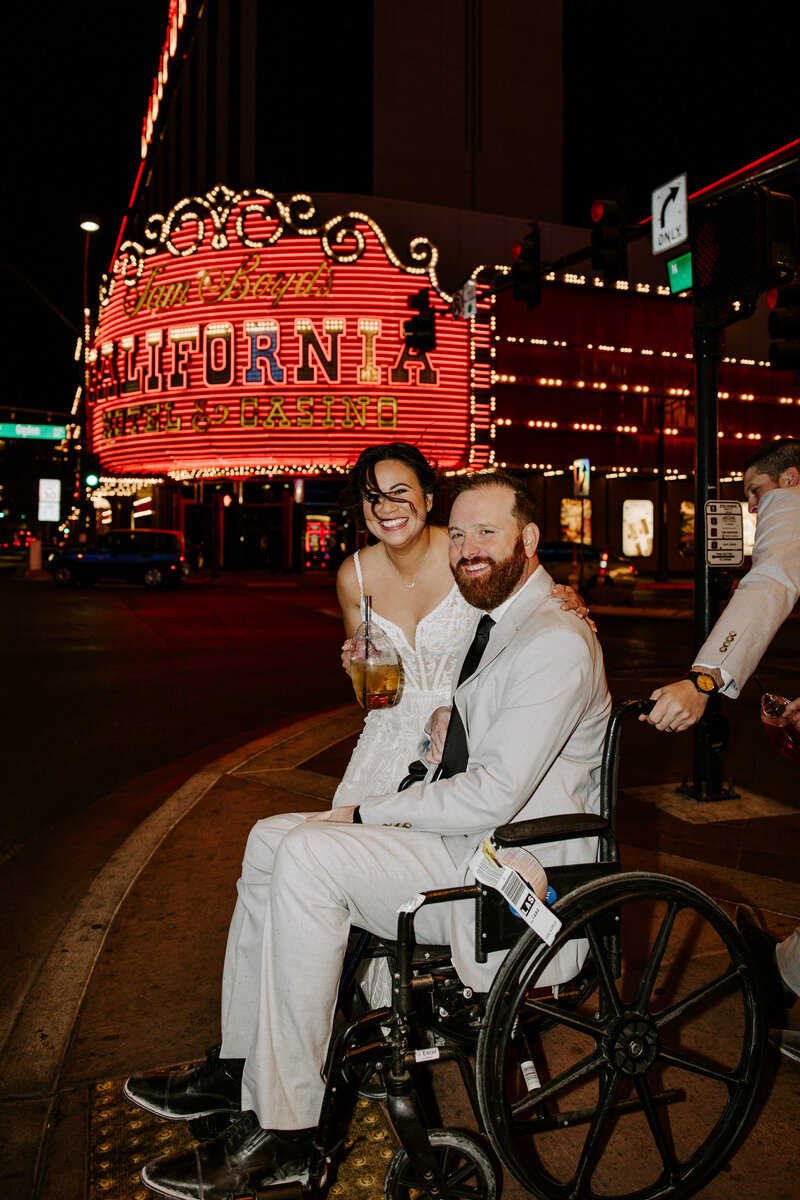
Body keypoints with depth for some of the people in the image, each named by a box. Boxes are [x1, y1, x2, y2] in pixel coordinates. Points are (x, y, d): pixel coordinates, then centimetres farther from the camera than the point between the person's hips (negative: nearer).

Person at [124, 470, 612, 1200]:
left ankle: (283, 1134, -12)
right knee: (271, 838, 3)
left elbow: (493, 796, -25)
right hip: (467, 837, 10)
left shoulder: (556, 643, -18)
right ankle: (239, 1067, 13)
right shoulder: (498, 622, 13)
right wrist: (446, 735, 2)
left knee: (308, 857, -25)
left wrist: (366, 813, -15)